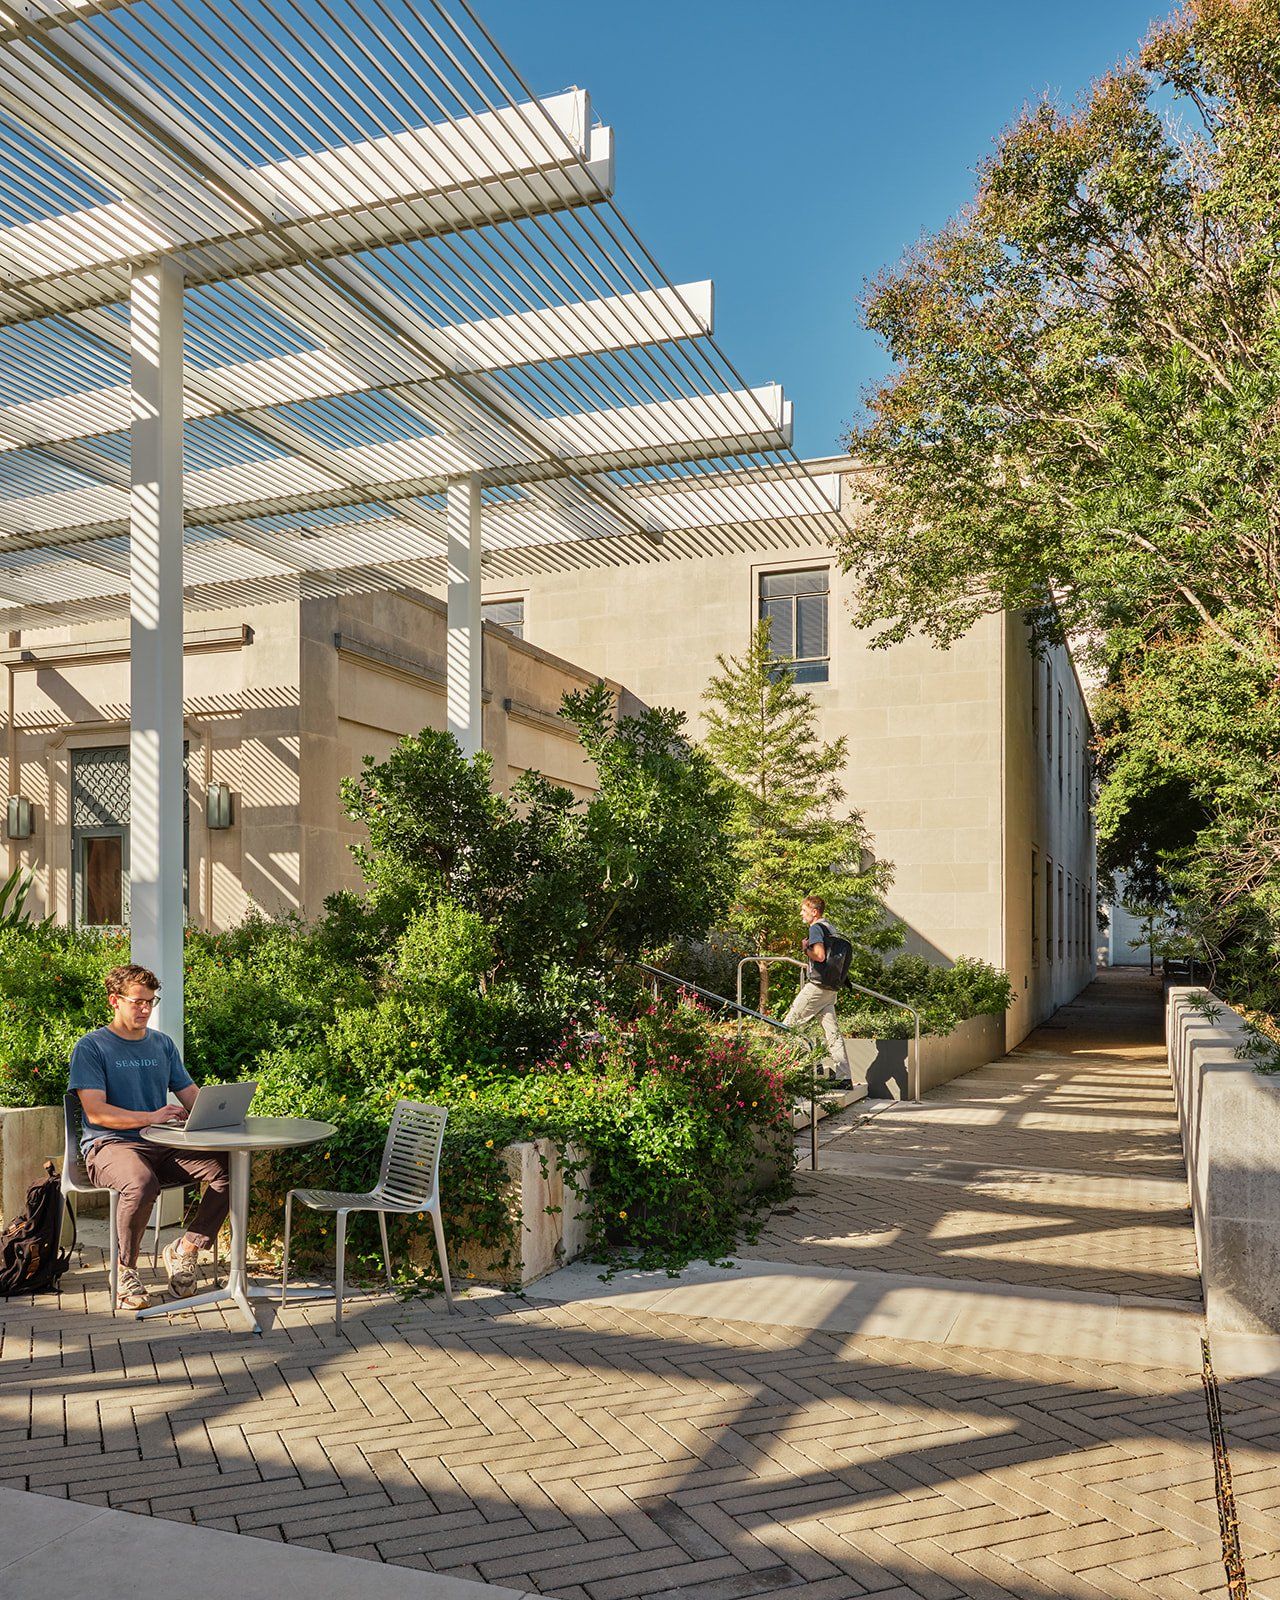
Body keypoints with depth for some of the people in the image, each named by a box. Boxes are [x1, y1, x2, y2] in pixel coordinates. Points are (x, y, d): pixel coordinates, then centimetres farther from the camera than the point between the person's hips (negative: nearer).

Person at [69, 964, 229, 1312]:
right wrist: (151, 1117, -23)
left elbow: (190, 1095, 15)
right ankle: (126, 1271, -13)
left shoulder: (163, 1044, 17)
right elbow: (96, 1112, -12)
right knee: (141, 1184, -39)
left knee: (227, 1167, -21)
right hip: (108, 1145, -5)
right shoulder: (91, 1046, -1)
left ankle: (185, 1249, -4)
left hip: (162, 1146, 5)